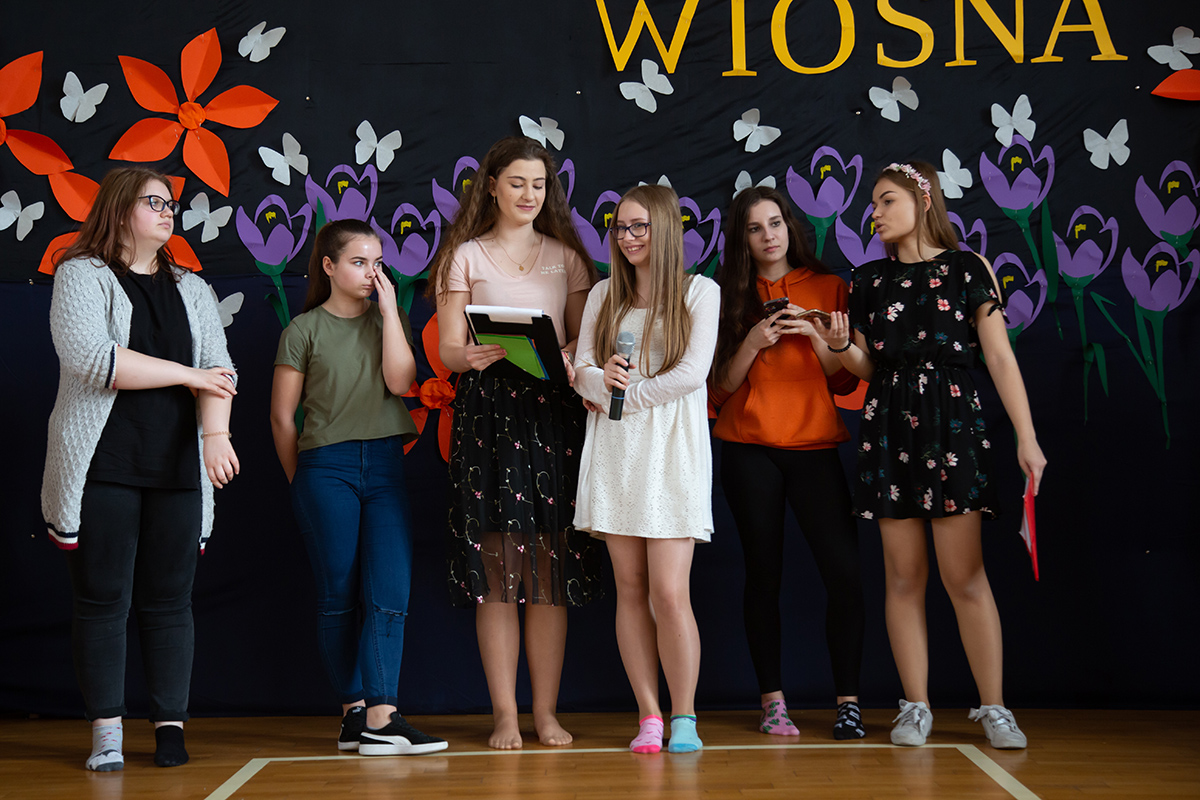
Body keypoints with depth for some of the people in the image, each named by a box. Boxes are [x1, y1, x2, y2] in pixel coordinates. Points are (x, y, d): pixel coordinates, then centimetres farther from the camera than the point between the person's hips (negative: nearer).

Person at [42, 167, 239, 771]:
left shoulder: (192, 290, 18)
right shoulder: (81, 276, 4)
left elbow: (218, 369, 4)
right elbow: (90, 357, -13)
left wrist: (216, 432, -15)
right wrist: (187, 374, -7)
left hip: (177, 470, 3)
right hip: (102, 469, -3)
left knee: (169, 601, 4)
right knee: (103, 600, -1)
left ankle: (171, 725, 10)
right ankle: (106, 731, 7)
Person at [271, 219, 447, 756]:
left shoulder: (390, 321, 12)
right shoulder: (305, 329, 3)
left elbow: (401, 381, -6)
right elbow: (282, 415, 5)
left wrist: (389, 309, -4)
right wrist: (300, 482, 8)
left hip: (385, 465, 3)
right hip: (326, 468, -2)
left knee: (390, 591, -9)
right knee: (339, 595, 2)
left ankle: (380, 716, -11)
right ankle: (355, 709, 10)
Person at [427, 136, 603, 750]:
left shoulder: (566, 257, 16)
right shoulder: (466, 256, 9)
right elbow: (447, 349, 2)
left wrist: (568, 358, -11)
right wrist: (473, 356, -20)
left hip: (553, 411, 2)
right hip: (487, 411, -2)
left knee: (550, 566, 0)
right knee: (496, 565, -3)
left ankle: (546, 711, 7)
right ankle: (504, 714, 3)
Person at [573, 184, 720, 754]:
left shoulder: (699, 291, 3)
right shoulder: (603, 296, 16)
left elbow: (692, 372, -8)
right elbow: (581, 369, 6)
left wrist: (624, 396, -6)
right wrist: (600, 378, -16)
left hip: (672, 450, -4)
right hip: (614, 452, 4)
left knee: (669, 593, -9)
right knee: (630, 589, 3)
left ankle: (683, 719, 4)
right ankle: (648, 716, 9)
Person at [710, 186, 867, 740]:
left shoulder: (829, 289, 8)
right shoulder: (731, 297, 8)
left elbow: (845, 381, 5)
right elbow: (722, 386, 3)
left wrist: (816, 337, -10)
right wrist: (752, 342, -11)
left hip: (815, 448, 0)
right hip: (749, 451, 0)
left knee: (844, 572, -11)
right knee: (763, 574, 2)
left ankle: (848, 702, -2)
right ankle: (772, 701, 10)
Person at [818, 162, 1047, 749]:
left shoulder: (967, 269, 2)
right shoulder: (869, 279, 12)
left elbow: (1000, 357, -2)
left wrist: (1026, 437, -8)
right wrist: (841, 347, -7)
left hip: (952, 420, -3)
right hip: (888, 427, 3)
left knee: (965, 574, -5)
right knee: (904, 575, 3)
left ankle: (993, 707, 4)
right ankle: (915, 707, 11)